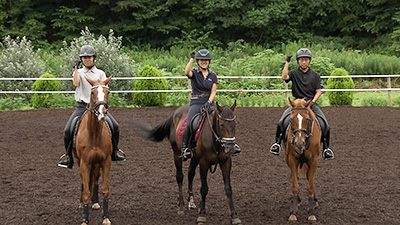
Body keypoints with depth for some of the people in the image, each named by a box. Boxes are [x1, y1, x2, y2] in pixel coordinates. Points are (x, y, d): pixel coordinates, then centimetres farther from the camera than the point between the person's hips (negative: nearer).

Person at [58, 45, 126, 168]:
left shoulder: (100, 73, 11)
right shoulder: (78, 72, 10)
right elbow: (75, 83, -11)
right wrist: (76, 68, -10)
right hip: (82, 106, 0)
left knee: (115, 127, -15)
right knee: (68, 130, -17)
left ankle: (114, 150, 9)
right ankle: (68, 155, 4)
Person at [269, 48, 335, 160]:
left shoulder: (315, 75, 9)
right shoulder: (294, 73, 7)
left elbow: (318, 91, 6)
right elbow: (284, 77, -14)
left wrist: (312, 101, -11)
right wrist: (287, 62, -11)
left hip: (311, 103, 1)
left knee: (325, 125, -14)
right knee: (282, 122, -21)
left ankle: (326, 148, -1)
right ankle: (277, 143, -7)